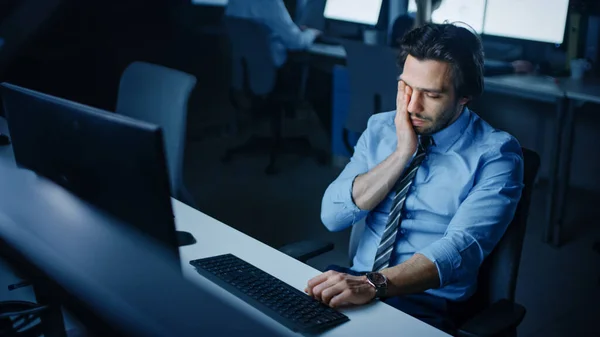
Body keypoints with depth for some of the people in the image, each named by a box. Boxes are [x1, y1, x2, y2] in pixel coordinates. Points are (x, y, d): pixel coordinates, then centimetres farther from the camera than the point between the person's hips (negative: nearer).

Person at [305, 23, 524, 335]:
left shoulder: (495, 154, -8)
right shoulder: (380, 128, 6)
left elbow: (462, 246, -21)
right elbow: (332, 216, -3)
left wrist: (374, 284, -34)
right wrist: (402, 153, -11)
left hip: (425, 308, -3)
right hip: (355, 287, 4)